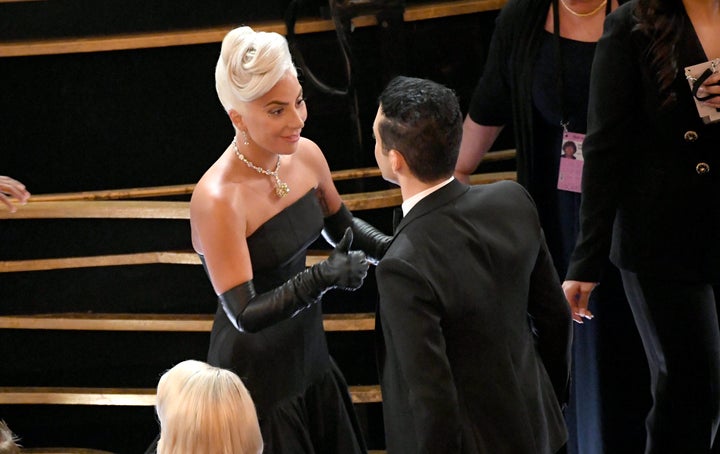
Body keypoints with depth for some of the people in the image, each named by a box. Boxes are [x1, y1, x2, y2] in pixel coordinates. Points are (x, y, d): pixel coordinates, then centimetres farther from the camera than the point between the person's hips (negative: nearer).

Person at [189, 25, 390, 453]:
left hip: (309, 351, 7)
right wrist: (321, 278, -40)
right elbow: (244, 314, -29)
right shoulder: (217, 200, -29)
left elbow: (341, 226, 12)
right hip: (258, 375, -7)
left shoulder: (305, 155, -8)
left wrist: (391, 247, -7)